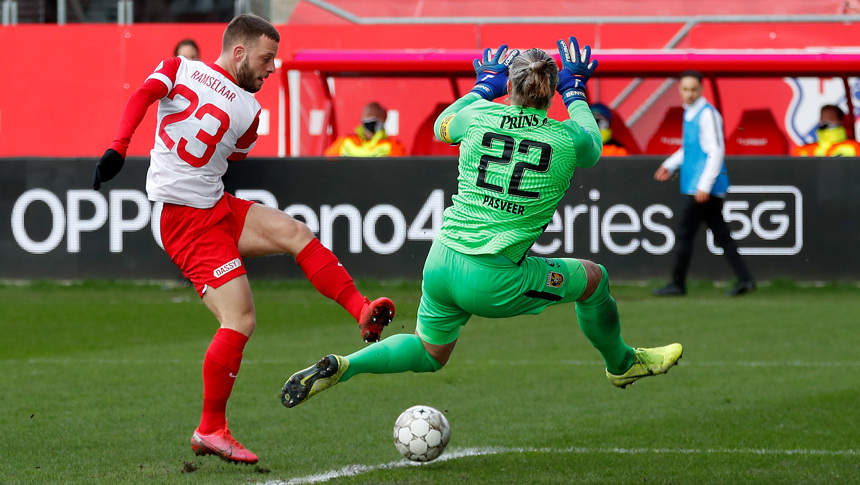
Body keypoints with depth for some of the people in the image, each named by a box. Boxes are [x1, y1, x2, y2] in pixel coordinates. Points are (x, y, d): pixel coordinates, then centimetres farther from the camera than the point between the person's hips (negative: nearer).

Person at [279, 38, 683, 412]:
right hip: (494, 281, -4)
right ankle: (621, 364, 43)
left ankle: (341, 367, 7)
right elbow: (592, 147, 19)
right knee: (594, 278, 20)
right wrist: (574, 89, 32)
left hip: (441, 265, 4)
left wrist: (485, 85, 37)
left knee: (429, 353, 28)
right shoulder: (568, 139, -9)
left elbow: (442, 126, 24)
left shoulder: (478, 117, -2)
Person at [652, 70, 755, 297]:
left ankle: (677, 284, 5)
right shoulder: (688, 113, 15)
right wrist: (670, 165, 19)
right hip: (692, 184, 9)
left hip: (706, 187, -9)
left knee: (684, 234, -3)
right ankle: (744, 279, 7)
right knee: (721, 235, 8)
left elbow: (716, 151, -19)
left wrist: (705, 185, -22)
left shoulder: (708, 114, -14)